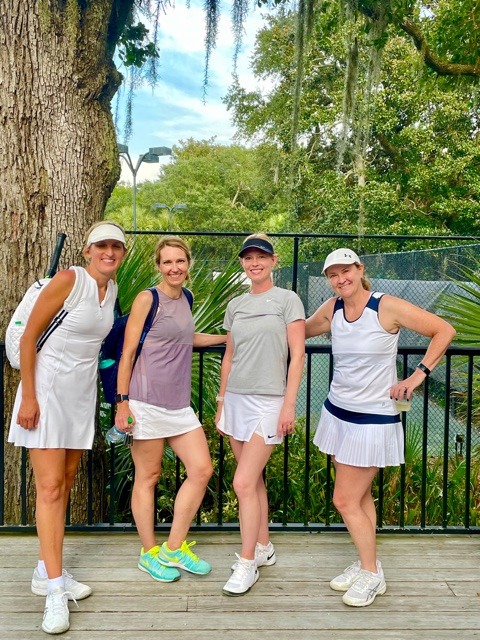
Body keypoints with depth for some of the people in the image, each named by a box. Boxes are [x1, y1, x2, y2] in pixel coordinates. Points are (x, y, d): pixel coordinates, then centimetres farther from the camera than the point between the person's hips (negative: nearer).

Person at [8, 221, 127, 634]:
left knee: (65, 486, 11)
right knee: (50, 487, -8)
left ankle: (46, 572, 24)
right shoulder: (69, 280, -13)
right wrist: (28, 396, -15)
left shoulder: (112, 289, 7)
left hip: (82, 393, 7)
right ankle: (55, 589, -3)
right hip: (49, 387, -7)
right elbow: (28, 338, -12)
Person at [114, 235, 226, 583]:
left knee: (202, 469, 3)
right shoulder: (148, 299, -6)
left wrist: (228, 337, 32)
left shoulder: (185, 299, 14)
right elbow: (128, 352, -8)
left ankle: (174, 548, 16)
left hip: (179, 403, 7)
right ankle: (149, 553, 21)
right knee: (148, 476, 4)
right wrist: (122, 403, -12)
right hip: (147, 402, -7)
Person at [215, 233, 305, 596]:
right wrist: (221, 402, 14)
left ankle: (247, 564, 4)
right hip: (236, 399, 6)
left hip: (268, 400, -5)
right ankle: (264, 547, 29)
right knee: (254, 479, 13)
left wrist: (289, 405, -13)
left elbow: (297, 355, -7)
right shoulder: (235, 305, 12)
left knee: (244, 483, -9)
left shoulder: (287, 300, -3)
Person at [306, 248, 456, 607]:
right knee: (360, 496, 15)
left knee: (345, 501, -2)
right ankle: (366, 565, 30)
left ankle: (372, 575, 17)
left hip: (373, 419, -5)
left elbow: (444, 331, -10)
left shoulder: (387, 307, -15)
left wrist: (418, 375, -14)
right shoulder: (331, 309, 1)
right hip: (338, 413, 6)